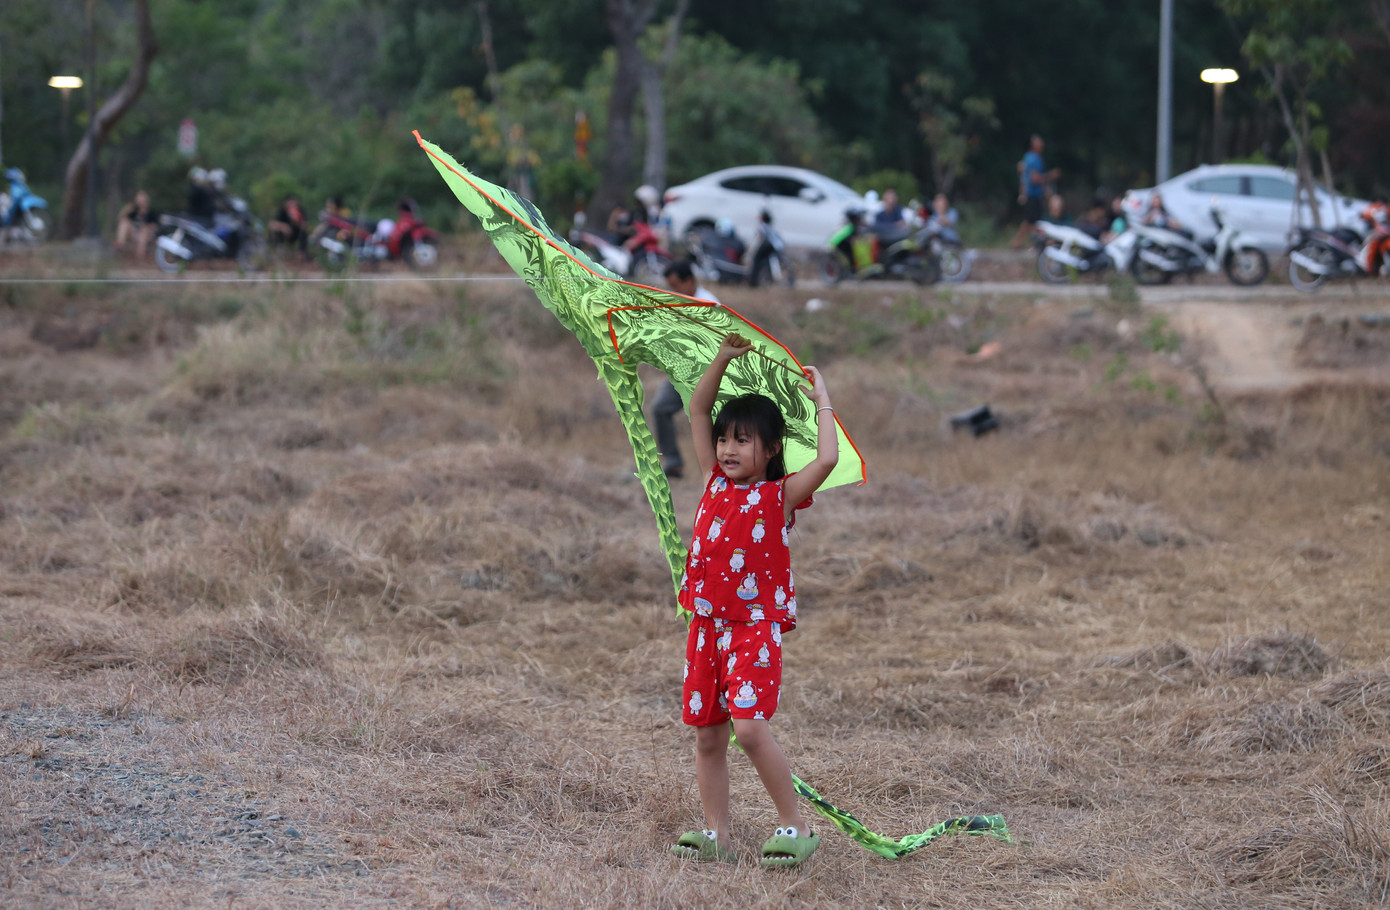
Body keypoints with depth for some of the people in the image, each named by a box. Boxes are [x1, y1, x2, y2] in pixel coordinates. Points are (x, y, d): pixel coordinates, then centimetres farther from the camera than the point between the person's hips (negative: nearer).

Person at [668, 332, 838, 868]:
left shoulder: (781, 496, -4)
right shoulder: (715, 482, 10)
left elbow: (827, 460, -21)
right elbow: (698, 409, 12)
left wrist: (822, 402, -10)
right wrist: (724, 357, 3)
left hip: (756, 627, -6)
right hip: (707, 624, 6)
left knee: (749, 726, -19)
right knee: (706, 735, 7)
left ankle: (795, 825, -8)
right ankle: (716, 834, 15)